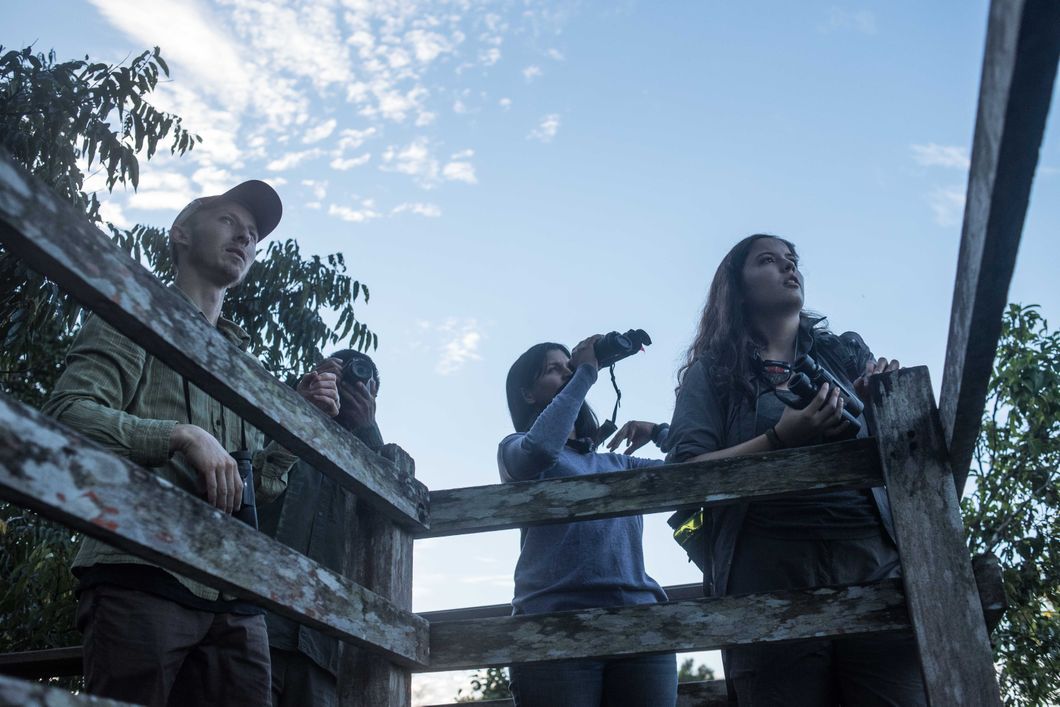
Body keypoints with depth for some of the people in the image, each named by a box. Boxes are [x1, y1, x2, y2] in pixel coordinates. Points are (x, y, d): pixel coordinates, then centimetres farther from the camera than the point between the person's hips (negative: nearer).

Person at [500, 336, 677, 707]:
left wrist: (658, 432, 12)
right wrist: (586, 375, -3)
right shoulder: (516, 449, 13)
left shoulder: (618, 462, 25)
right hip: (555, 624, -4)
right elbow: (540, 448, -13)